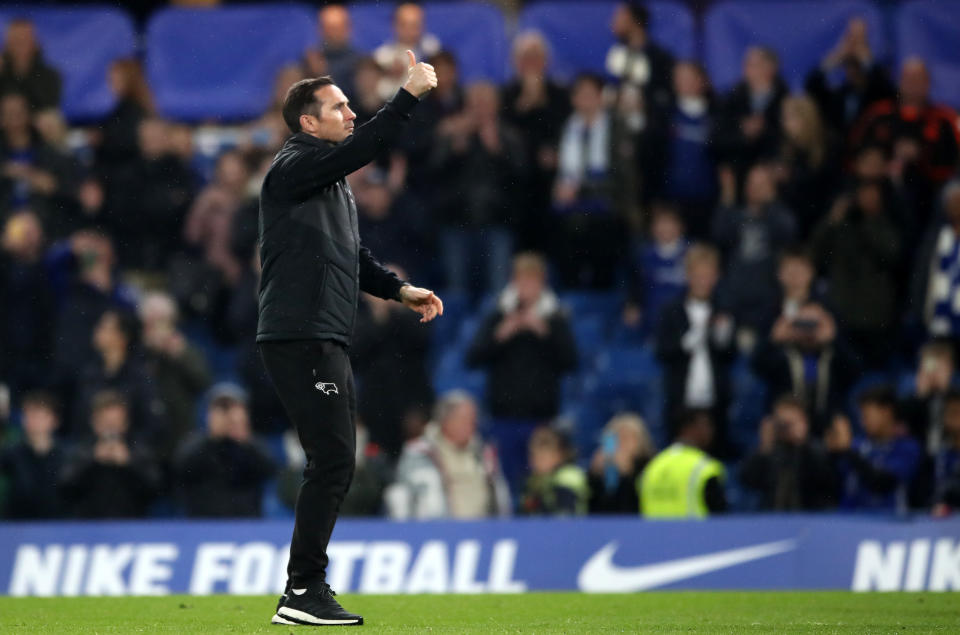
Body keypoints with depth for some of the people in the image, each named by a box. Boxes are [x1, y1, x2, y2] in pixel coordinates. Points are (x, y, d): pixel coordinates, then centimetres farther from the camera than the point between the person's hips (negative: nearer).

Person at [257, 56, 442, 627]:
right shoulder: (293, 168, -8)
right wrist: (411, 95, -21)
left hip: (326, 341, 10)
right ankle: (303, 591, -13)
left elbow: (352, 256, 28)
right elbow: (361, 149, -23)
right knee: (332, 461, -14)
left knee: (334, 464, 11)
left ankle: (306, 590, 15)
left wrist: (399, 290, 16)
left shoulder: (331, 180, 23)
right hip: (300, 338, -10)